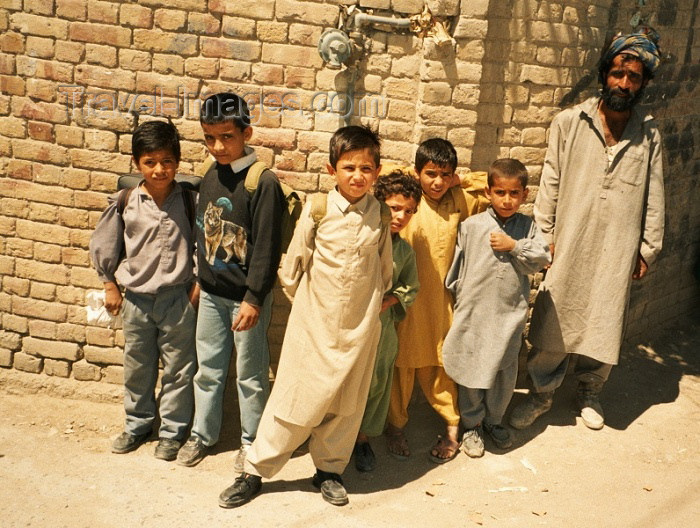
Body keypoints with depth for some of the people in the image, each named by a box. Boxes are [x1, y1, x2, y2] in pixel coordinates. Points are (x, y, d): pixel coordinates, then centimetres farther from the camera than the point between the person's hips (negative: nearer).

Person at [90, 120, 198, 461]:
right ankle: (137, 425, 36)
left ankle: (172, 430, 26)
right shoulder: (124, 203, -7)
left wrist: (198, 283, -2)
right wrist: (110, 285, 8)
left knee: (177, 369, 9)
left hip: (178, 298, -2)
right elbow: (103, 244, 6)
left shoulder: (189, 200, -9)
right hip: (137, 298, 2)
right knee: (137, 368, 17)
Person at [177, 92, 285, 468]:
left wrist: (253, 298, -19)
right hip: (211, 292, 6)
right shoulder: (211, 177, 3)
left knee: (250, 373, 9)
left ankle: (251, 440, 26)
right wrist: (200, 279, 15)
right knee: (208, 367, 17)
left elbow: (266, 247, -18)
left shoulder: (263, 182, -17)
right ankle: (202, 434, 34)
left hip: (245, 296, -6)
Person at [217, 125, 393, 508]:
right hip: (314, 323, -2)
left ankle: (329, 469, 33)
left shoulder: (380, 215, -2)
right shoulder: (318, 208, -9)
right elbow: (294, 262, 1)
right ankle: (255, 471, 18)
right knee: (296, 399, 3)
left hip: (360, 326, 2)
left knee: (346, 404, 13)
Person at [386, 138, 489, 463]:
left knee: (439, 364, 12)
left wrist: (459, 181, -1)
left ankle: (452, 425, 27)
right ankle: (395, 425, 28)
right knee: (401, 363, 11)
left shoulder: (458, 202, 0)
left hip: (440, 300, 2)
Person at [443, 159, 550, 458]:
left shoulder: (528, 227, 3)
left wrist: (514, 246, -13)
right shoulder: (471, 226, -4)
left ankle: (493, 420, 34)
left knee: (505, 371, 13)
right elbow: (456, 267, 3)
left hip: (510, 313, 2)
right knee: (470, 368, 7)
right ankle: (472, 424, 25)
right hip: (473, 312, -2)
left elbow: (541, 259, -4)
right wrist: (458, 299, 7)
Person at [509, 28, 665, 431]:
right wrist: (543, 238, -3)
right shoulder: (570, 123, -2)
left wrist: (647, 250, 4)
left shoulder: (649, 134, 2)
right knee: (552, 326, 5)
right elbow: (551, 185, 0)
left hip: (618, 252, 1)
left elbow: (653, 197, 5)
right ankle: (542, 394, 26)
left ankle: (590, 394, 34)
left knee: (604, 330, 11)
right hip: (569, 247, -1)